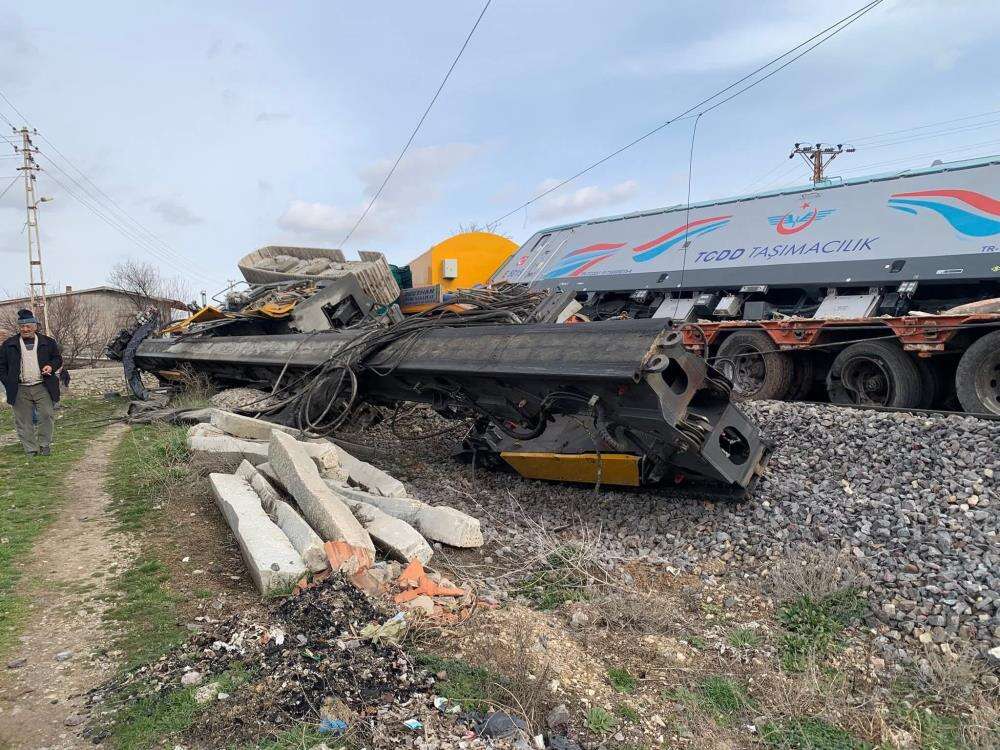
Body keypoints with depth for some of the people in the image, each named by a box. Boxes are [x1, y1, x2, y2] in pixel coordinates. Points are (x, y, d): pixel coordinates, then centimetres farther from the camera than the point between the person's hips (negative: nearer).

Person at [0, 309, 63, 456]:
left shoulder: (48, 342, 6)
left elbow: (58, 358, 16)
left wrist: (51, 366, -5)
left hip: (42, 387, -1)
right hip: (20, 390, 1)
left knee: (46, 416, -4)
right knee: (23, 421, 4)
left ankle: (45, 445, 13)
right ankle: (31, 449, 12)